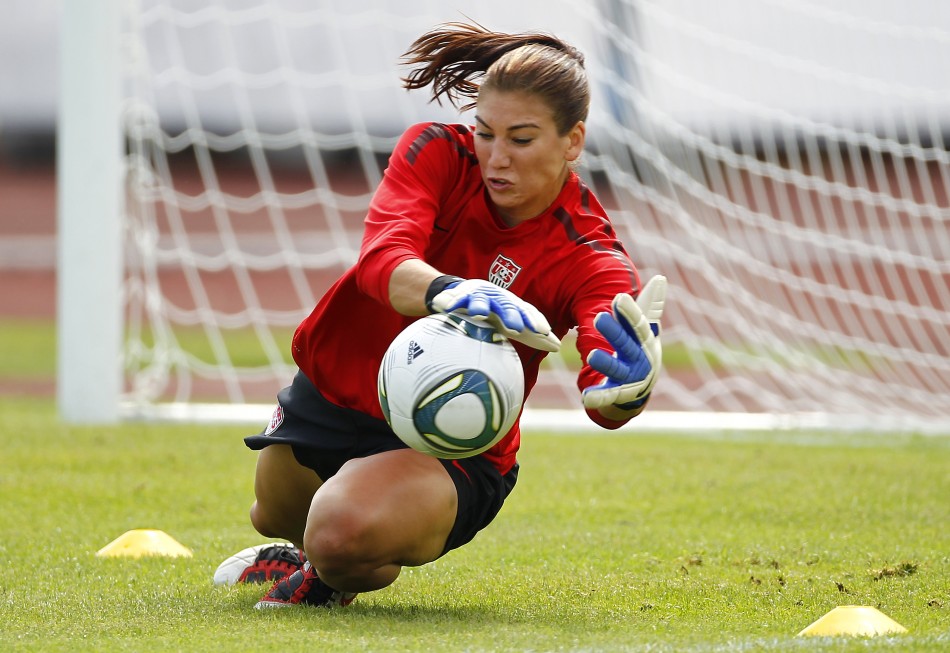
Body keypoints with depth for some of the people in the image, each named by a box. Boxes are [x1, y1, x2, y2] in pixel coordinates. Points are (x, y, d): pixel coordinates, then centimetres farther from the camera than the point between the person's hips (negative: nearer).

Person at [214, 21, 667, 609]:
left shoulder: (591, 258, -24)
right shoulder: (437, 154, -17)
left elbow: (605, 407, -40)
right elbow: (382, 261, -36)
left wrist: (628, 387, -67)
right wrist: (453, 293, -59)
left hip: (451, 449, -4)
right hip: (335, 388, 4)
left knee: (346, 531, -33)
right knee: (276, 516, 29)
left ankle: (338, 576, 6)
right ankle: (312, 552, 69)